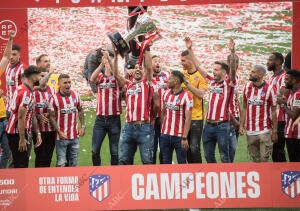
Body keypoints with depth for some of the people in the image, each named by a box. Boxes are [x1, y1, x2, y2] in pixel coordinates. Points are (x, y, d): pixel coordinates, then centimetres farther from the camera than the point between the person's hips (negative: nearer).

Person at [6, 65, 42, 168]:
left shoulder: (29, 92, 16)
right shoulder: (26, 93, -17)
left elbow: (31, 115, 20)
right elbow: (21, 117, -21)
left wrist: (38, 133, 18)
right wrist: (22, 139, -21)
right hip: (18, 133, -10)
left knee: (23, 164, 13)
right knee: (21, 166, -7)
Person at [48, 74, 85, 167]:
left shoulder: (76, 95, 5)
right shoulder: (54, 99, -10)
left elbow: (80, 111, 16)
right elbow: (52, 117, -9)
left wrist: (82, 126, 7)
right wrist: (59, 132, -17)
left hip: (74, 136, 5)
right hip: (62, 136, -5)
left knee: (74, 163, 12)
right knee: (61, 164, -5)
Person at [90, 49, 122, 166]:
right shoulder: (100, 77, 9)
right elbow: (92, 79, -14)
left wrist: (108, 58, -27)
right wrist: (102, 63, -24)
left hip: (114, 119, -1)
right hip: (100, 119, 1)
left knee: (114, 151, 3)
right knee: (95, 150, -3)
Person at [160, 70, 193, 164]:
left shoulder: (186, 97, -10)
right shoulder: (166, 93, 8)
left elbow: (188, 119, -12)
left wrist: (184, 138, -17)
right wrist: (161, 128, 7)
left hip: (179, 136, -5)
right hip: (165, 135, 5)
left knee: (182, 163, 2)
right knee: (165, 163, 8)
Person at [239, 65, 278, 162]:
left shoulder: (269, 89, -8)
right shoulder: (247, 87, 7)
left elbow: (273, 111, -5)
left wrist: (274, 131, -6)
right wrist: (241, 126, 6)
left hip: (264, 131, -5)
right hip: (250, 131, 5)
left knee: (264, 160, -5)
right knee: (255, 160, 10)